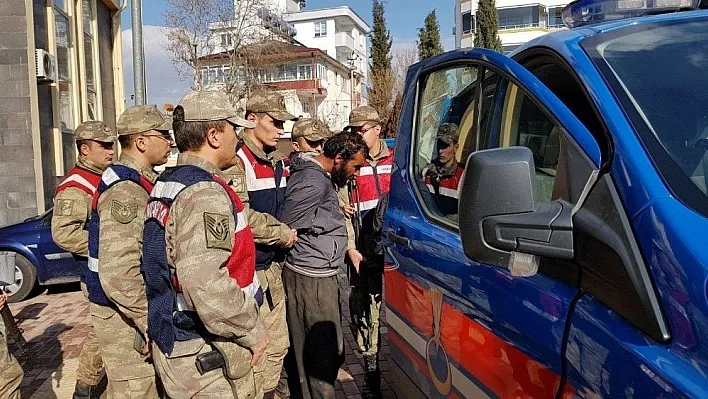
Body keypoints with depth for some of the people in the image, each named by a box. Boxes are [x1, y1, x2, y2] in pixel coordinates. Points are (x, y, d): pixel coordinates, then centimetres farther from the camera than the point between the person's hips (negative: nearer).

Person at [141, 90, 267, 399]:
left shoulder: (166, 185, 9)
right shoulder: (204, 193, -22)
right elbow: (207, 285, -31)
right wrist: (252, 332, -19)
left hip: (175, 343, 9)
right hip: (205, 355, -9)